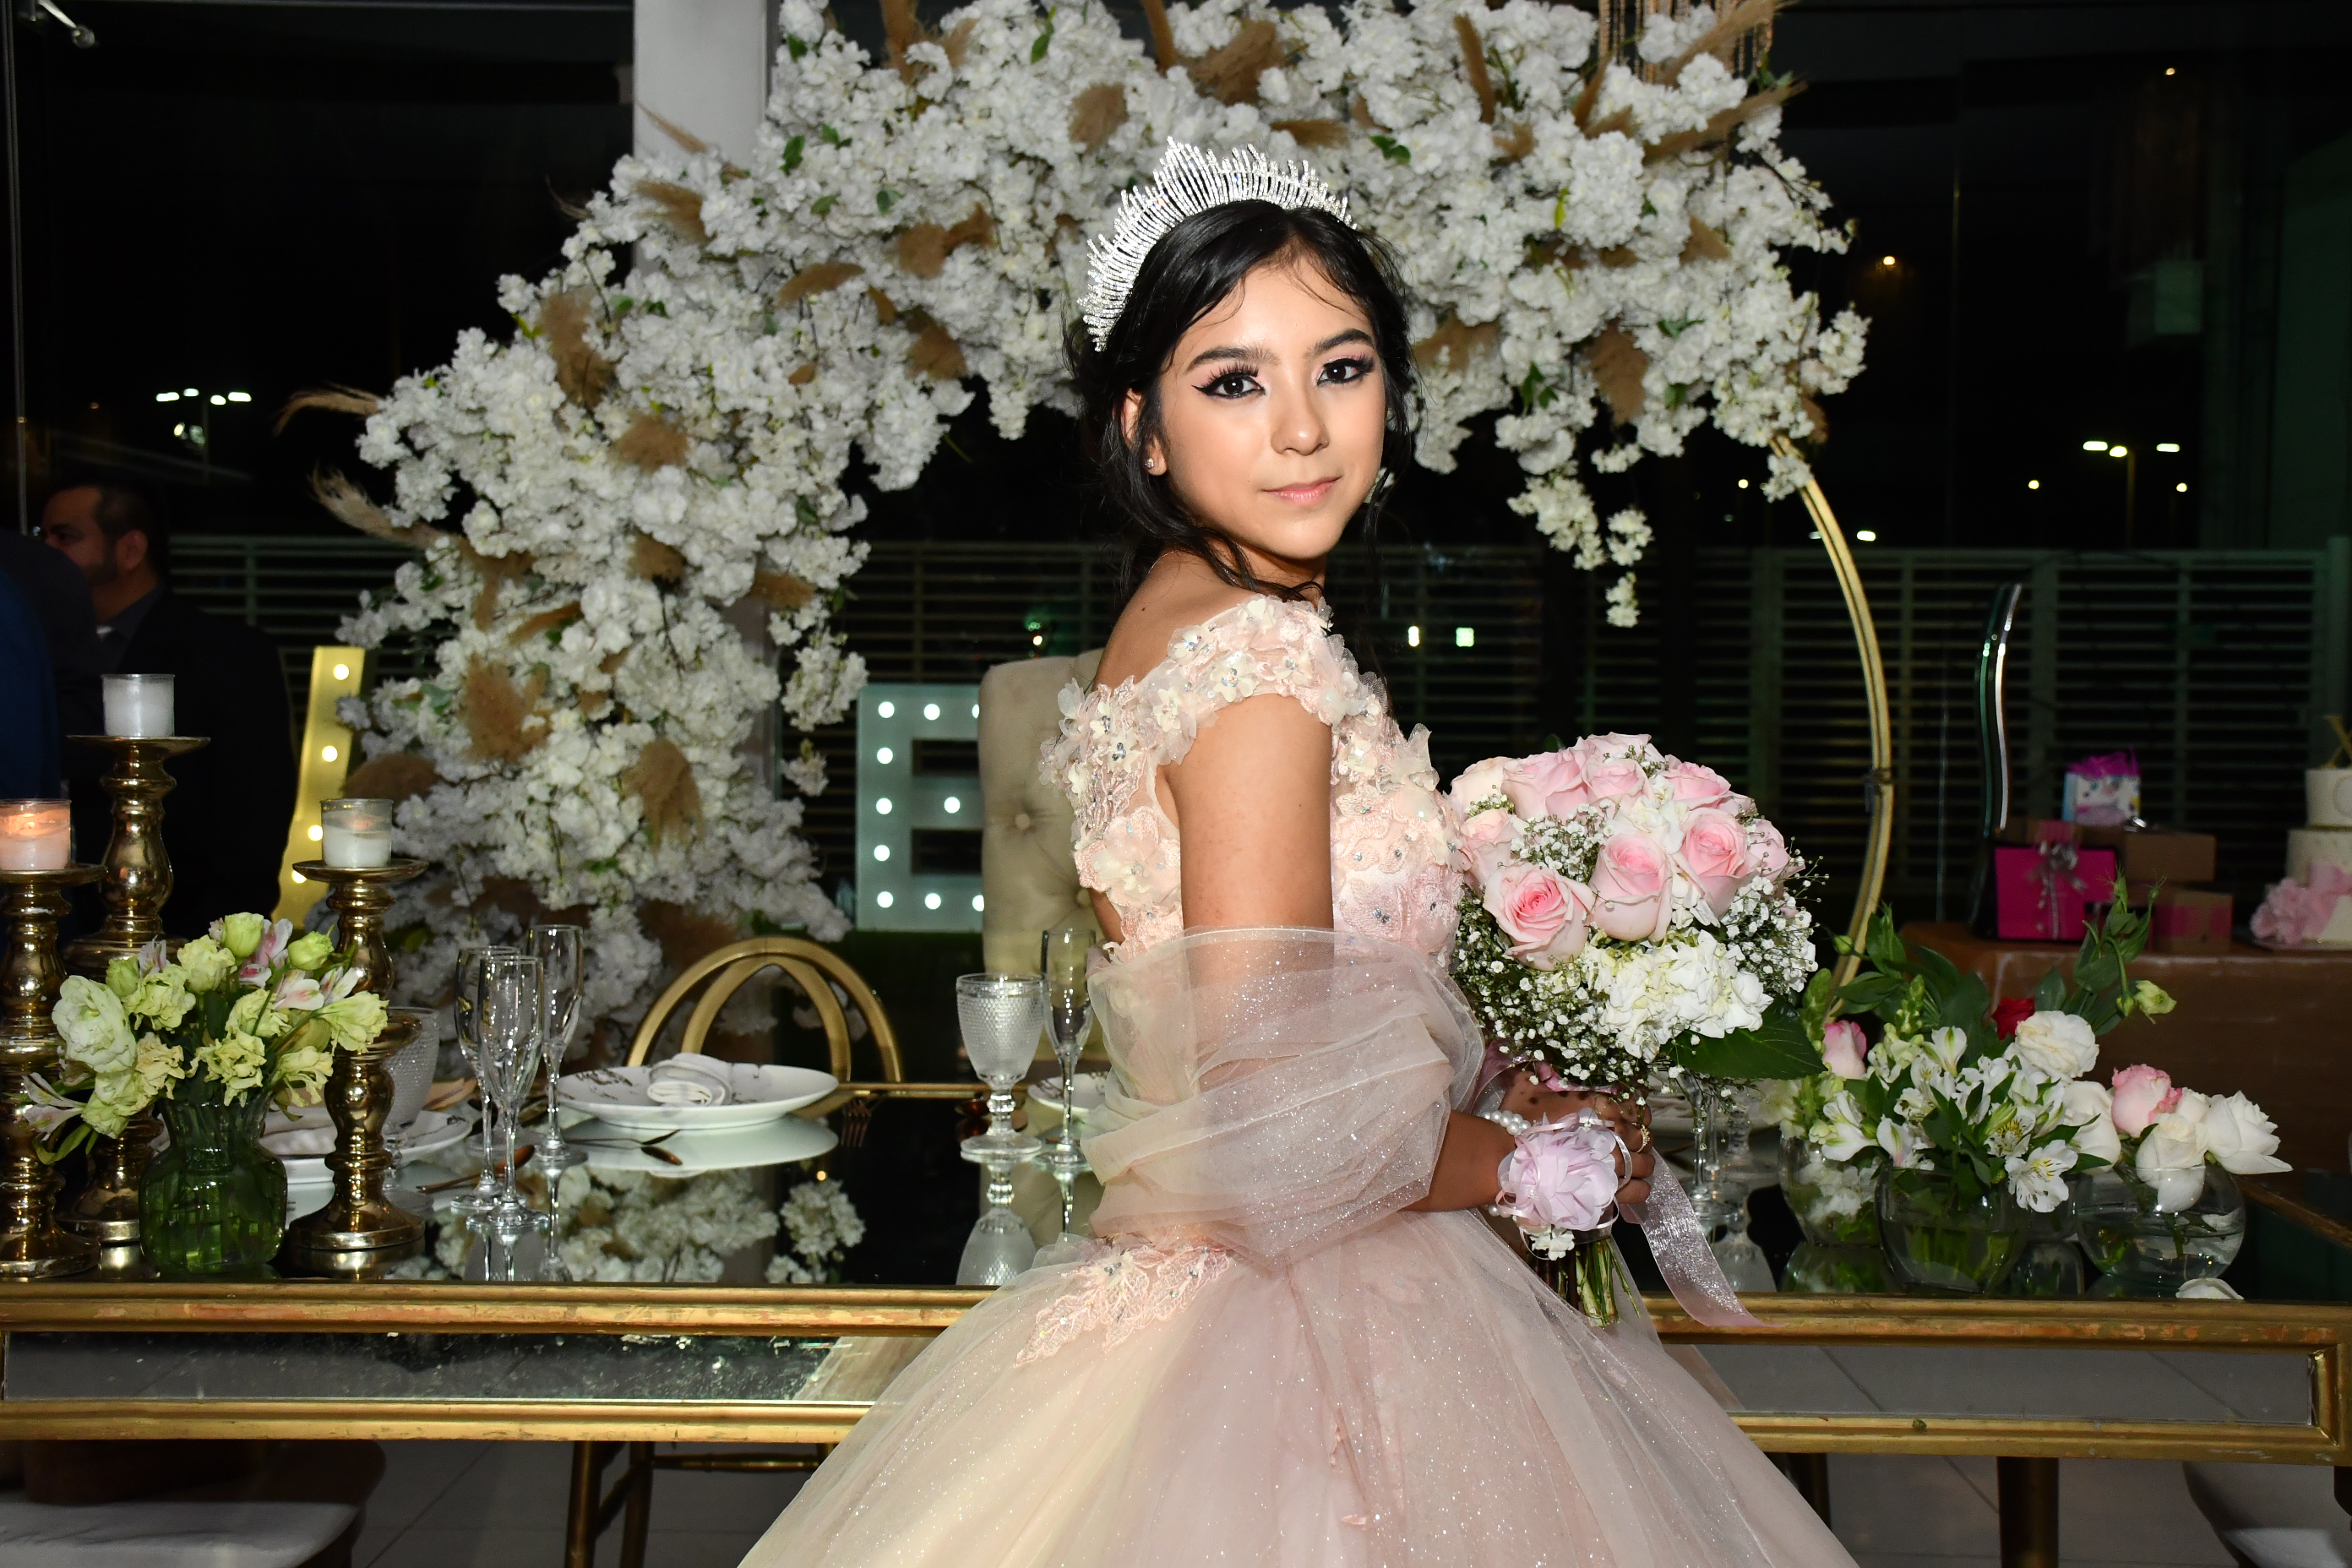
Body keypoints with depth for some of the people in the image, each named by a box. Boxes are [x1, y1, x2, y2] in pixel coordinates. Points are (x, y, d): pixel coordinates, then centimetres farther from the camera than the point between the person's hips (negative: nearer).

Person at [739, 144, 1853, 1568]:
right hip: (1296, 1323, -9)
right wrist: (1536, 1156, -9)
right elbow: (1273, 1143, -25)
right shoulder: (1266, 663, -22)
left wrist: (1500, 1074, 12)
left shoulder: (1169, 619, 6)